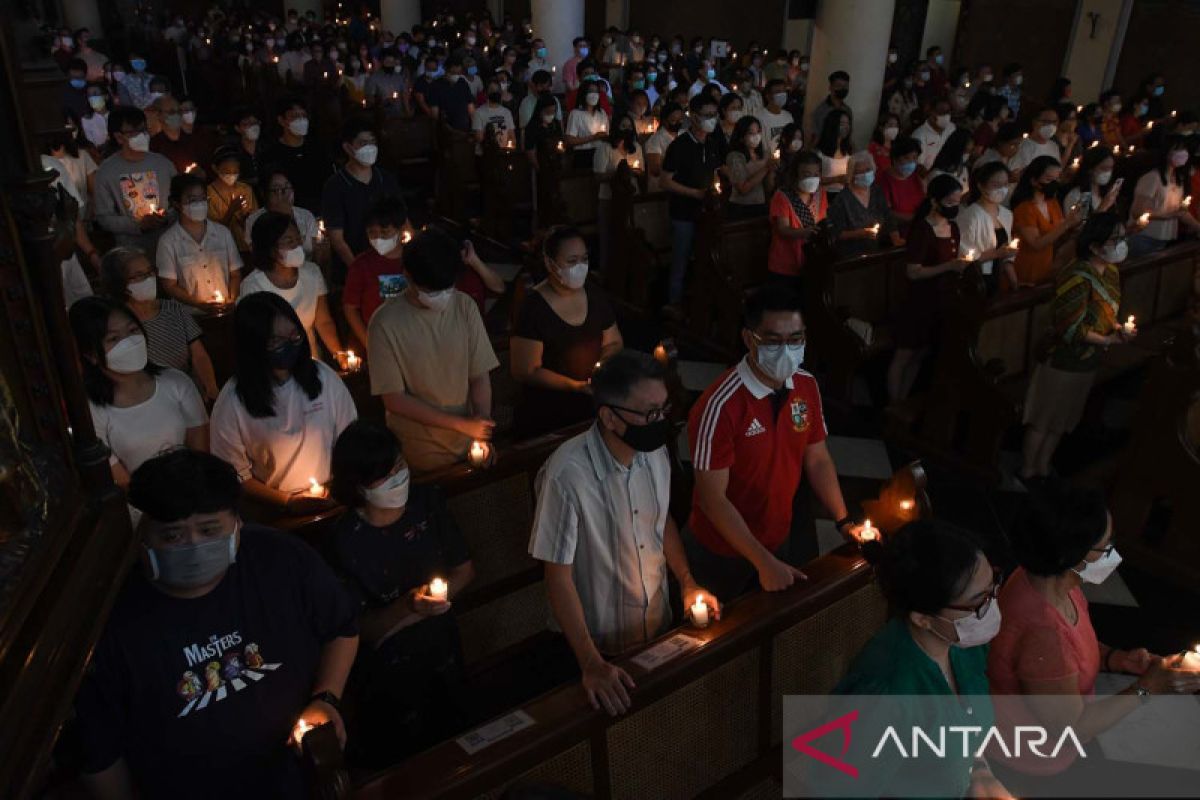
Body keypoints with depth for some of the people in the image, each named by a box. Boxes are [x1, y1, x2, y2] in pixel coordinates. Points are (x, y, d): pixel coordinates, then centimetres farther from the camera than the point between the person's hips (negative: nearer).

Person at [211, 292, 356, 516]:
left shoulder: (324, 377, -1)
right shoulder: (232, 401, -8)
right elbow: (236, 475, -2)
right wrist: (288, 502, -10)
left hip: (336, 501, 1)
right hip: (276, 514, -1)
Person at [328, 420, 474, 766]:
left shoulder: (428, 502, -13)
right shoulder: (347, 541, -25)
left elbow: (465, 571, -3)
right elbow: (359, 629, -18)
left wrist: (426, 602, -19)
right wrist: (407, 606, -36)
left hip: (443, 655, 4)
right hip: (388, 673, -4)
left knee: (453, 738, 26)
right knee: (403, 761, 18)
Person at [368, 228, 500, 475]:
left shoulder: (465, 306, -8)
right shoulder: (385, 323, -16)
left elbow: (480, 377, -4)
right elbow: (394, 400, -14)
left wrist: (481, 435, -17)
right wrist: (462, 424, -18)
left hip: (467, 444, 3)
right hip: (419, 453, -3)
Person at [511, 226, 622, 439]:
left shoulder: (596, 297, 2)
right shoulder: (533, 308, -16)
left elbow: (614, 344, 13)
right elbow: (526, 372, -15)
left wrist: (604, 366, -9)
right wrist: (577, 386, -23)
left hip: (593, 410, 5)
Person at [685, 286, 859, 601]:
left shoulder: (807, 386, -8)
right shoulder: (721, 405, -29)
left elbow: (817, 460, 5)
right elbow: (712, 498, -25)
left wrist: (844, 522, -5)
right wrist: (764, 562, -25)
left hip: (780, 540, 5)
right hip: (722, 554, -5)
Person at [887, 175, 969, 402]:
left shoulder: (953, 227, 6)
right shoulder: (922, 230, -18)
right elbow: (912, 272, -22)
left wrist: (962, 264, 5)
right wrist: (950, 266, -28)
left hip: (941, 301, 8)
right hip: (919, 302, -8)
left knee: (920, 355, 16)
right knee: (904, 355, 4)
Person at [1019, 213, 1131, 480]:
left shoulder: (1111, 271, 0)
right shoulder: (1078, 278, -26)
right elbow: (1071, 327, -25)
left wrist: (1116, 327, -6)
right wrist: (1107, 340, -22)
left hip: (1089, 359, 8)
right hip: (1065, 360, -8)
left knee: (1062, 418, 20)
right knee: (1043, 418, 8)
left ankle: (1043, 467, 35)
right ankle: (1027, 471, 23)